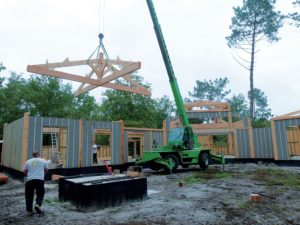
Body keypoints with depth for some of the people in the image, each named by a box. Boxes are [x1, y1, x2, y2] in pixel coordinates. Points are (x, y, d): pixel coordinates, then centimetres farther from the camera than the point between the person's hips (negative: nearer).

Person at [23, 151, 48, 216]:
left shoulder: (28, 161, 10)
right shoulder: (43, 161, 8)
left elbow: (24, 172, 10)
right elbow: (46, 170, 13)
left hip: (29, 180, 1)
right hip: (40, 180, -1)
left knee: (29, 196, 14)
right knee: (40, 194, 15)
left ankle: (29, 211, 16)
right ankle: (38, 204, -8)